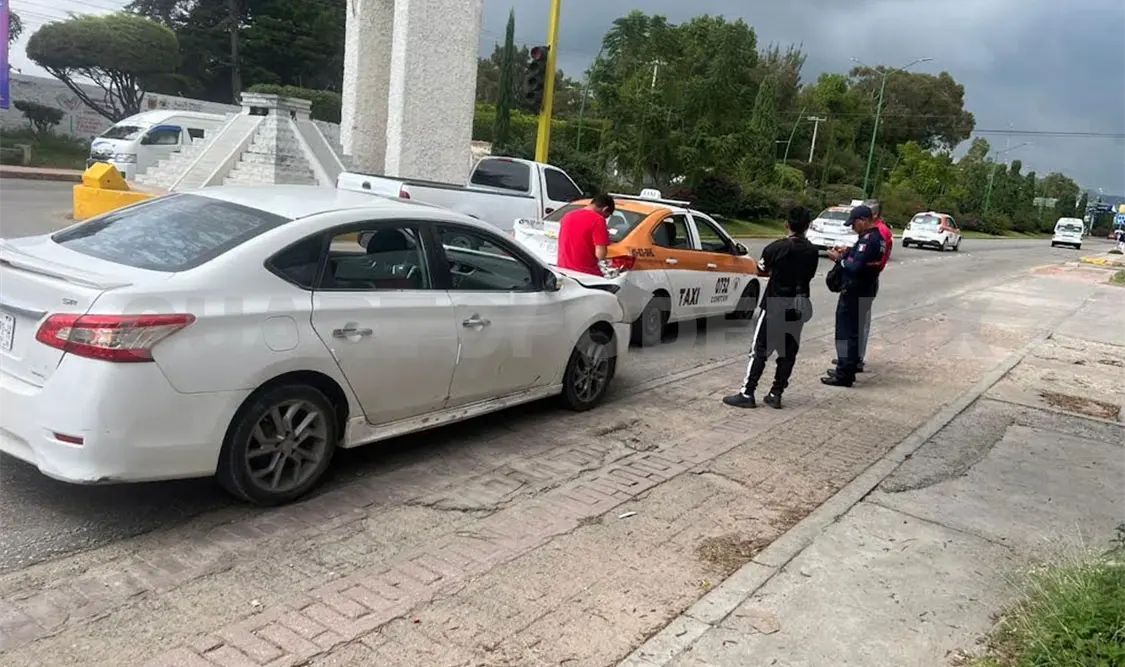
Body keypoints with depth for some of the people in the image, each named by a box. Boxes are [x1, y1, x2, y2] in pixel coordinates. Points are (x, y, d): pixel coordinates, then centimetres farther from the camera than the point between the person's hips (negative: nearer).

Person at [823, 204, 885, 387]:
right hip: (865, 290, 10)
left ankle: (844, 375, -2)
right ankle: (848, 367, 28)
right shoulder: (877, 237, 12)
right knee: (854, 331, 18)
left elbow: (854, 268, -28)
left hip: (855, 292, -10)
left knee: (846, 333, -5)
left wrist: (839, 259, -13)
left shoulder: (868, 239, -20)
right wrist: (845, 255, 2)